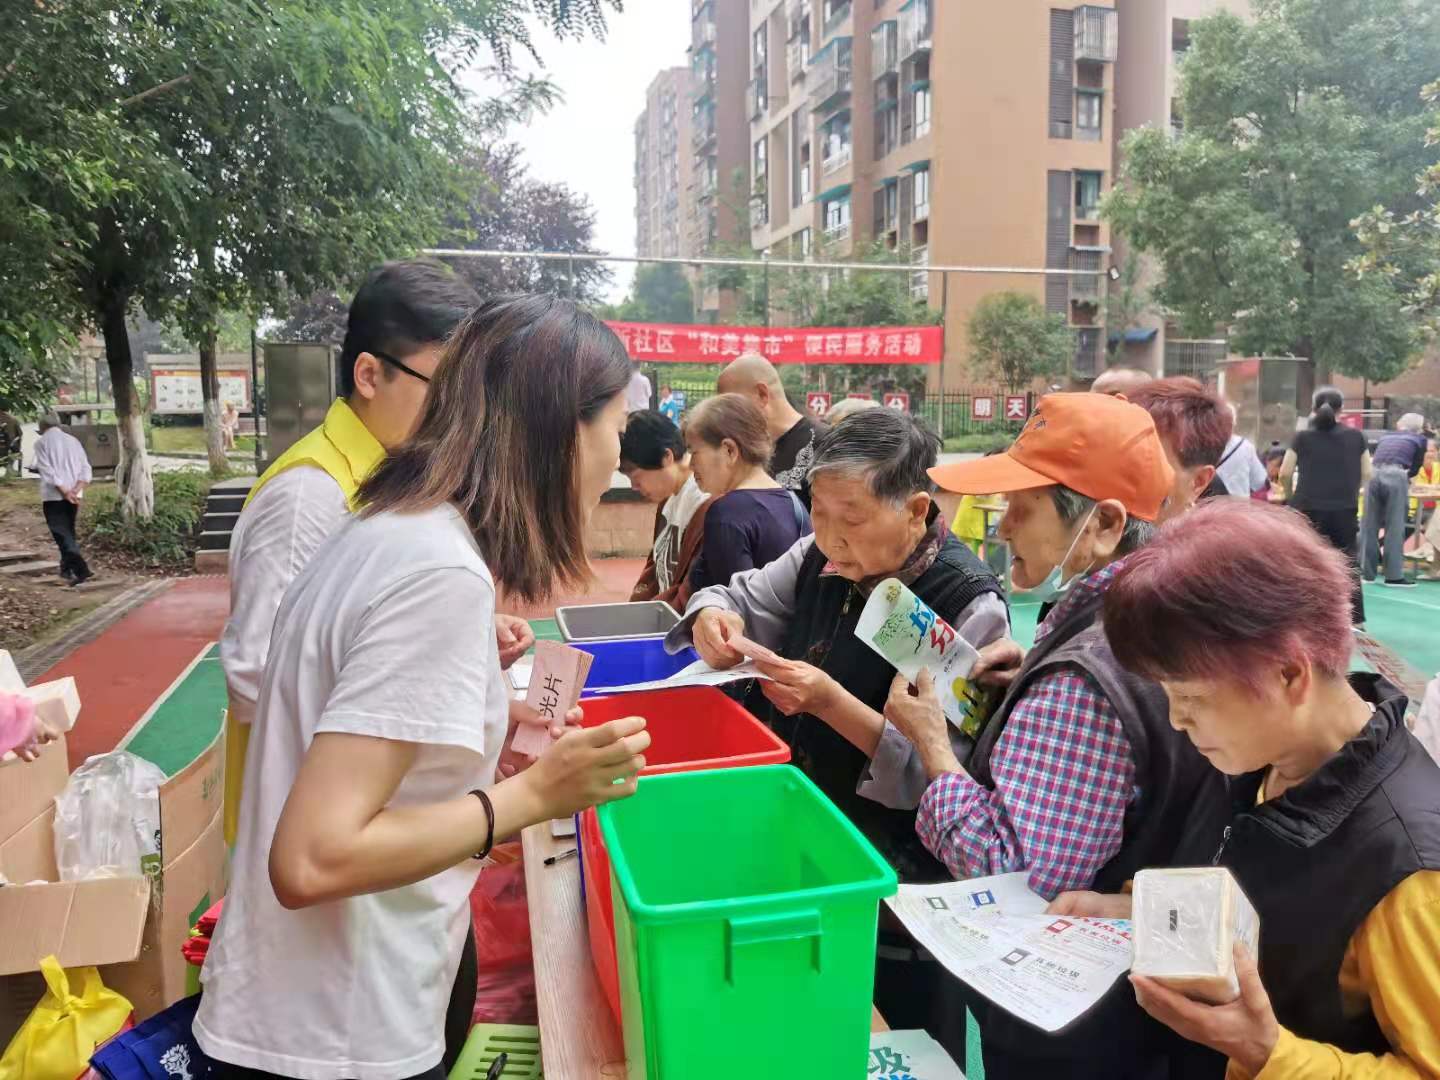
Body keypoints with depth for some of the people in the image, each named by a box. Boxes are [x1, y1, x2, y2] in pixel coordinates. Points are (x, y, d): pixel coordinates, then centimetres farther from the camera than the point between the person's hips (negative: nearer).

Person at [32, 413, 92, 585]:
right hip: (74, 495, 5)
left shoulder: (42, 443, -4)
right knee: (69, 532, 19)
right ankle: (67, 568, 27)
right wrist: (75, 490, -6)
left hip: (53, 496, -5)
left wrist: (64, 492, -15)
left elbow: (48, 472, -14)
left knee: (62, 535, -7)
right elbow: (86, 469, 2)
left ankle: (81, 570, -20)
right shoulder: (73, 441, 10)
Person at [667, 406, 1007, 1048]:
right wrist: (713, 617, -16)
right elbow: (744, 600, 8)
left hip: (895, 897, -6)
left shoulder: (969, 608, -23)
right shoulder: (822, 558, -3)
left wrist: (833, 704, -33)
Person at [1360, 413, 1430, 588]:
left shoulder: (1386, 437, 31)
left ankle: (1367, 572, 11)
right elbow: (1415, 469, 24)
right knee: (1395, 527, 1)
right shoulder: (1420, 439, 21)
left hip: (1373, 474, 3)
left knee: (1370, 525, 7)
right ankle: (1394, 576, 1)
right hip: (1395, 476, -3)